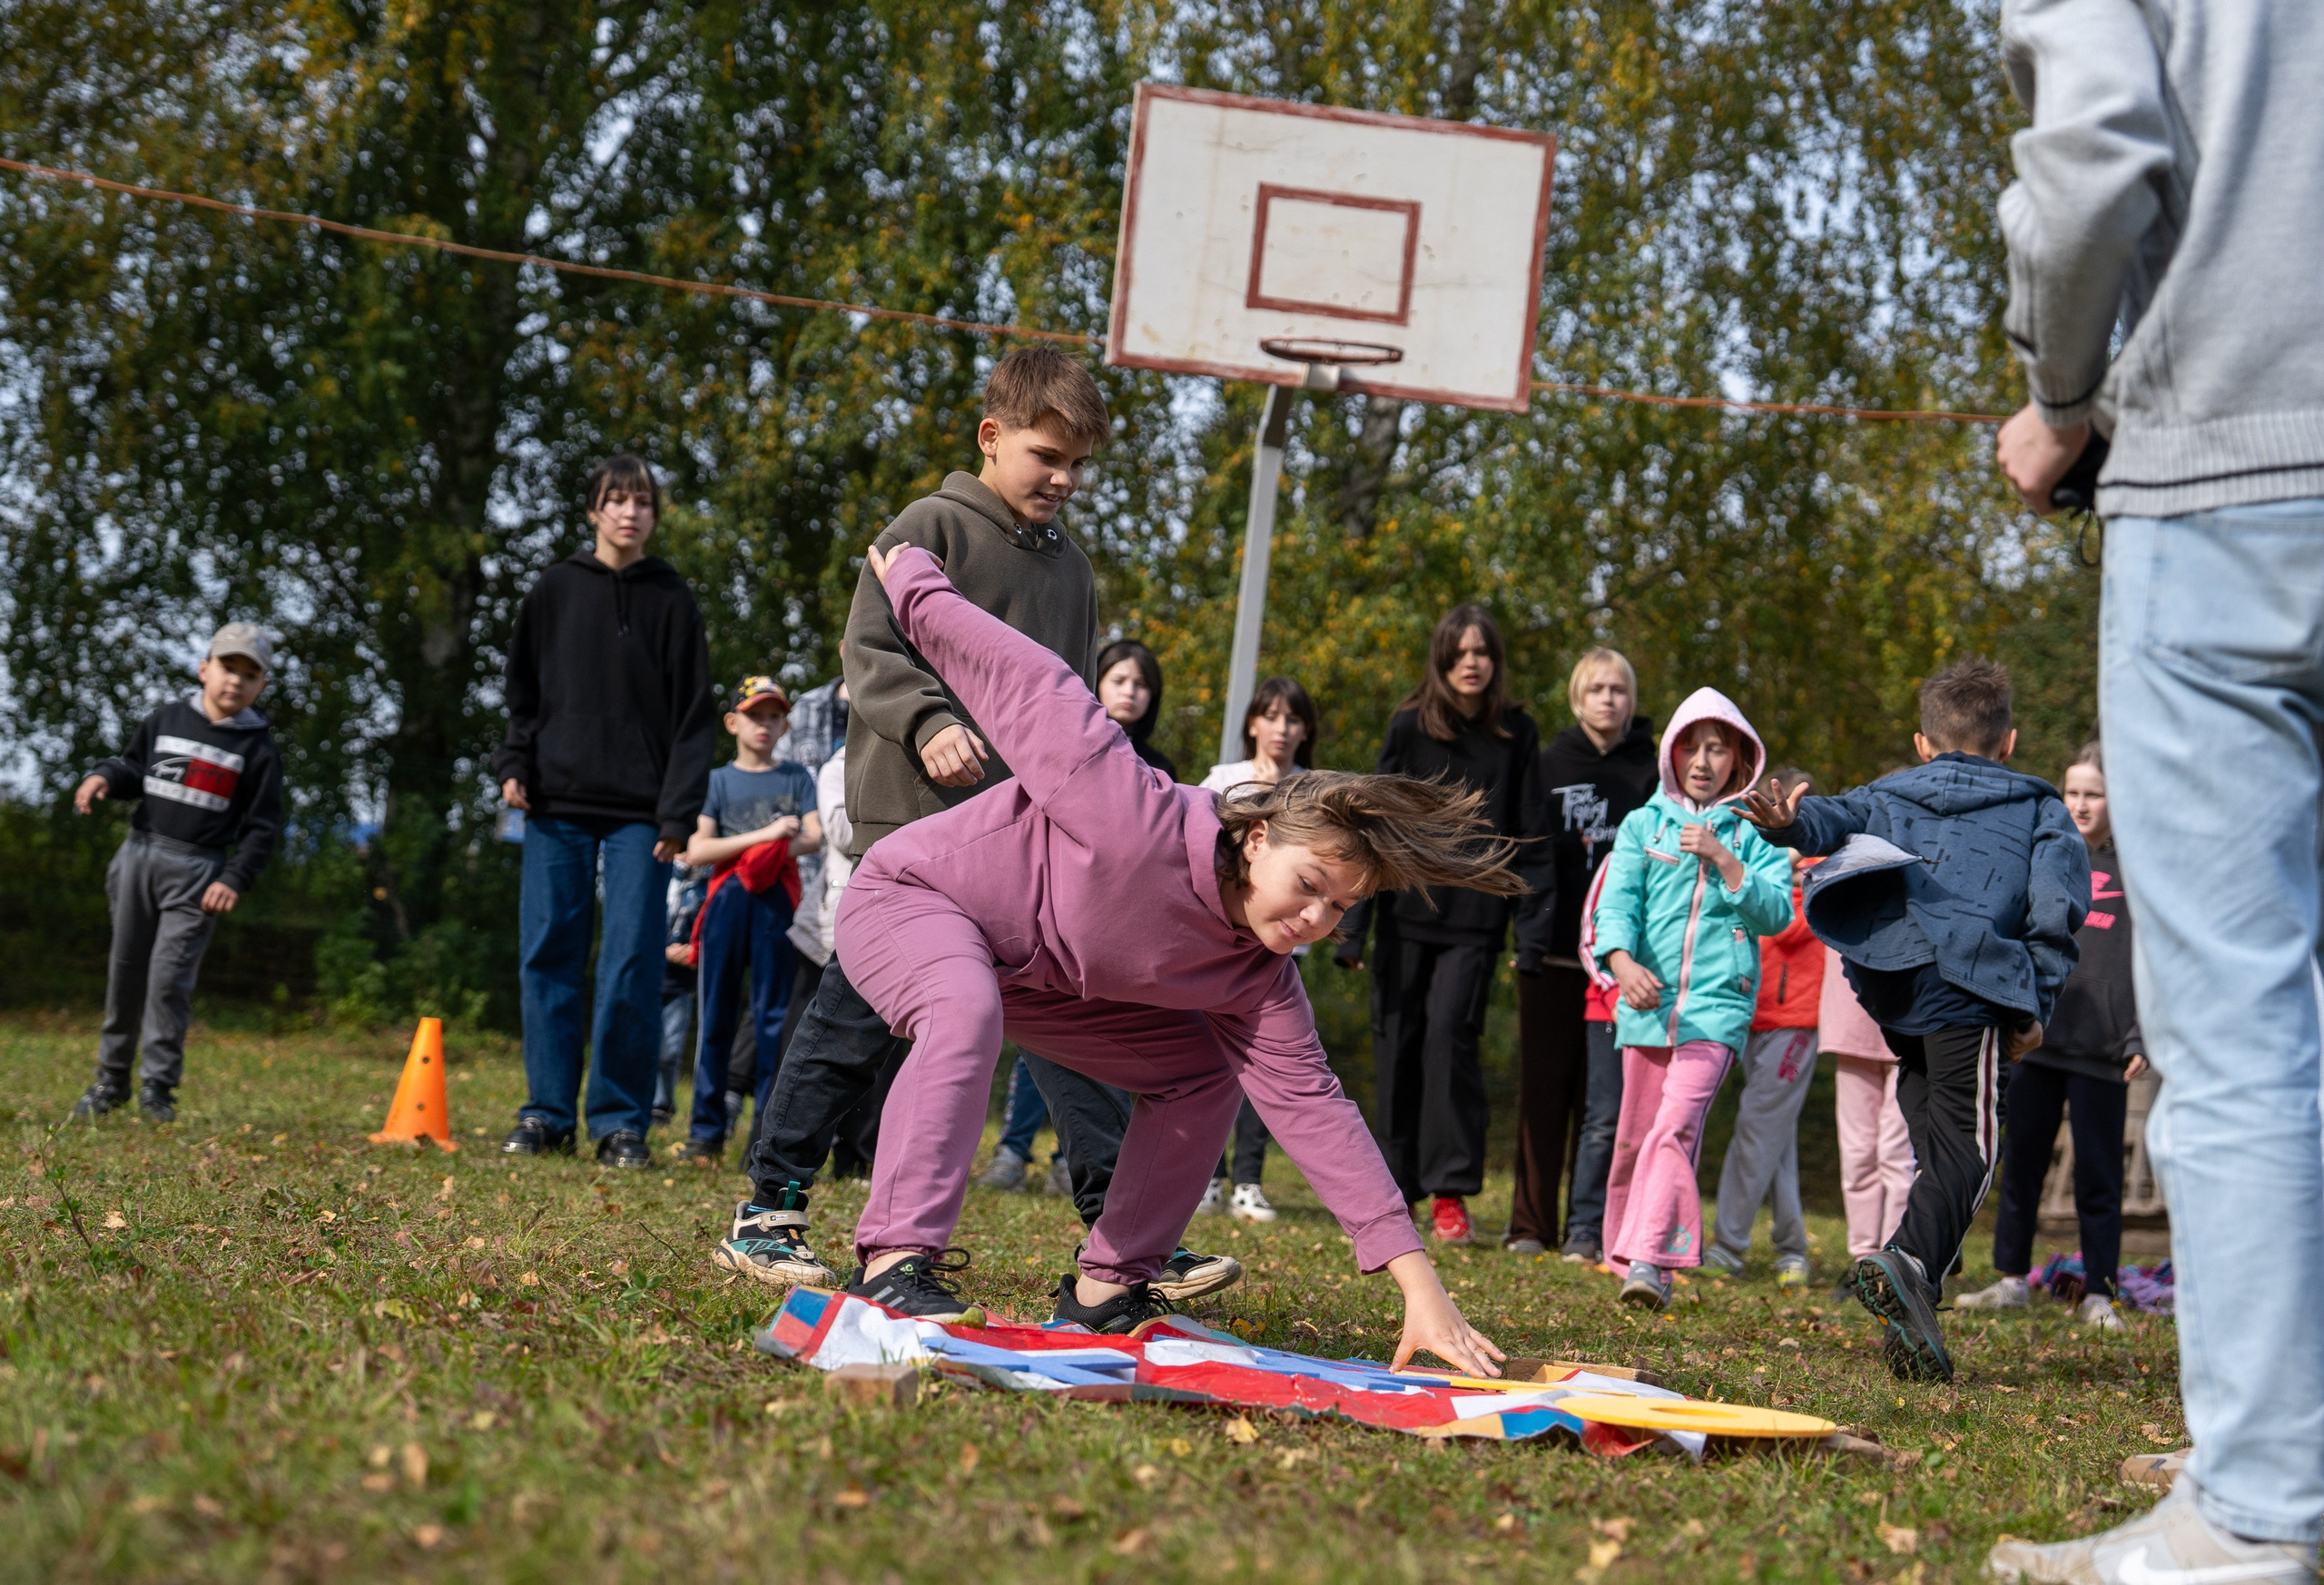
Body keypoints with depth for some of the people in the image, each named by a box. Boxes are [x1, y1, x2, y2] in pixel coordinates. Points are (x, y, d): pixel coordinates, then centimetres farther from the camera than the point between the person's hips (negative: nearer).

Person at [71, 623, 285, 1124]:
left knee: (170, 975, -10)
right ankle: (111, 1079, 19)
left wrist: (235, 880, -11)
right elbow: (134, 771, 19)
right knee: (125, 970, 8)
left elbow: (263, 824, -1)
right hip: (139, 855, 3)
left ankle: (158, 1086, -2)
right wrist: (105, 776, -4)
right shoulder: (166, 720, 8)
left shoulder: (258, 747, 0)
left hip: (198, 870, -3)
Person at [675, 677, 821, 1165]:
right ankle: (706, 1133, 3)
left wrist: (773, 851, -15)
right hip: (726, 905, 0)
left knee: (774, 1018, -2)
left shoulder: (796, 778, 14)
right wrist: (763, 835, -11)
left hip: (776, 907, 0)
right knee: (716, 1018, 0)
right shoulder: (719, 780, 11)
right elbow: (696, 851, -2)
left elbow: (813, 838, 1)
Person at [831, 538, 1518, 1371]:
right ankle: (896, 1258, -39)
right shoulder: (1141, 820, -37)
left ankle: (1105, 1287, 3)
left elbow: (1308, 1101, -15)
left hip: (1030, 972, 8)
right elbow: (1036, 685, -28)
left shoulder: (1256, 971, -13)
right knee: (966, 1012, -41)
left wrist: (1419, 1283, -23)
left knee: (1203, 1071, 0)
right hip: (910, 897, -8)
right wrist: (917, 587, -14)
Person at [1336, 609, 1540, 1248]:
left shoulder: (1517, 735, 7)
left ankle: (1451, 1192, -7)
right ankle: (1395, 1186, 13)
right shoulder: (1410, 727, 3)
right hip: (1407, 910, 1)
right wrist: (1355, 924, -2)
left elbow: (1526, 833, 8)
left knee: (1450, 1033, -12)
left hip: (1475, 917, -1)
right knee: (1398, 1042, 3)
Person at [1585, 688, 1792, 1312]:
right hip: (1647, 1001, 3)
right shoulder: (1643, 824, 11)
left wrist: (1721, 858, -13)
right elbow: (1616, 901, -1)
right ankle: (1628, 1253, 24)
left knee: (1676, 1125, -20)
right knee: (1634, 1136, 9)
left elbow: (1776, 914, -2)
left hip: (1716, 1004, -3)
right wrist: (1623, 962, -21)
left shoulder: (1754, 833, 9)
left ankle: (1649, 1260, -27)